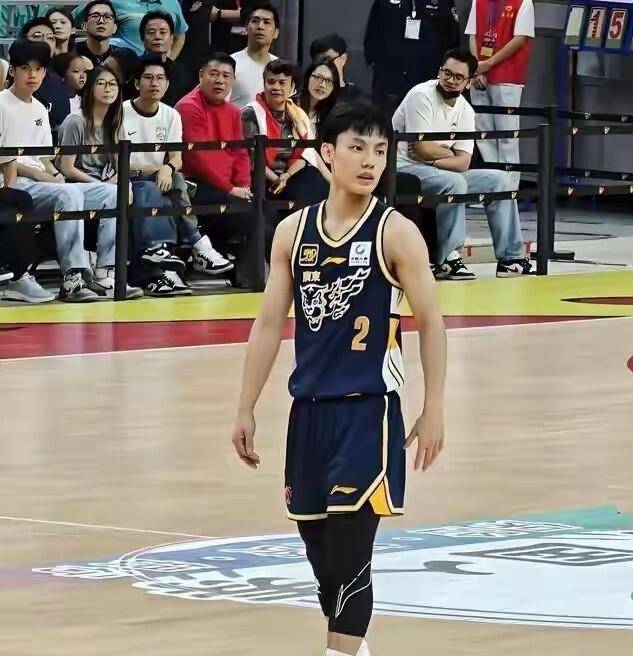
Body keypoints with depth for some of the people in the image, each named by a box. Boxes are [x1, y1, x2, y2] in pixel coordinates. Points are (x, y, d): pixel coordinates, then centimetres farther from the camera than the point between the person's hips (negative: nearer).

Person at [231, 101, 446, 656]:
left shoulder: (396, 233, -7)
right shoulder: (293, 231, 4)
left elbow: (431, 323, -3)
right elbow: (269, 324, 9)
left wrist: (434, 411, -6)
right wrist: (247, 409, 8)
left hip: (370, 408, -5)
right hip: (309, 406, 5)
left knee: (350, 544, -10)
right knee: (317, 540, 11)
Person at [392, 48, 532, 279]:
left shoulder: (465, 111, 7)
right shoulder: (421, 96, -14)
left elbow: (463, 163, -2)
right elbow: (422, 149, -20)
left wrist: (436, 160, -20)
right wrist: (448, 153, -3)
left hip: (443, 172, 8)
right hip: (406, 170, -8)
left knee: (499, 180, 0)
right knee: (454, 182, -35)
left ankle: (510, 258, 0)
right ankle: (448, 259, -26)